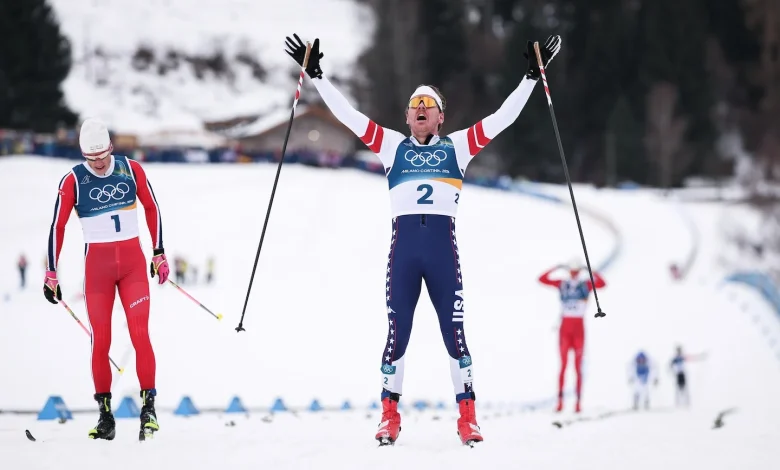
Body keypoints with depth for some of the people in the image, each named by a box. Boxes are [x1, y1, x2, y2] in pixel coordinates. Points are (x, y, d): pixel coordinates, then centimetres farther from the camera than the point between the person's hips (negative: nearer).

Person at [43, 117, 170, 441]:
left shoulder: (131, 170, -2)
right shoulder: (73, 181, -6)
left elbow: (152, 208, 10)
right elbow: (57, 227, -1)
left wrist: (159, 253, 10)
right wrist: (51, 275, 0)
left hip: (133, 262, 1)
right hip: (97, 266, -1)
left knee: (140, 334, -9)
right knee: (100, 339, -1)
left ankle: (148, 408, -6)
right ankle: (105, 413, 6)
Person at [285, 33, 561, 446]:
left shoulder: (457, 146, 13)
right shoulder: (392, 145, 14)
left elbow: (502, 118, 11)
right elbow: (348, 115, 13)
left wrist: (531, 76, 8)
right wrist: (316, 75, 10)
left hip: (442, 245, -1)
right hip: (403, 245, 1)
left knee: (454, 330, -2)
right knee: (397, 331, 1)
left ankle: (467, 415, 2)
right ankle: (389, 414, 9)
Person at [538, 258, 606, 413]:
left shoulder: (586, 284, 3)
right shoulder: (562, 284, 8)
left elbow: (602, 283, -16)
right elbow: (542, 279, 2)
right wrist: (556, 269, -8)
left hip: (579, 329, -1)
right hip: (564, 328, 1)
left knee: (578, 367, -1)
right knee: (563, 365, -3)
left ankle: (578, 401, -1)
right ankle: (560, 401, -5)